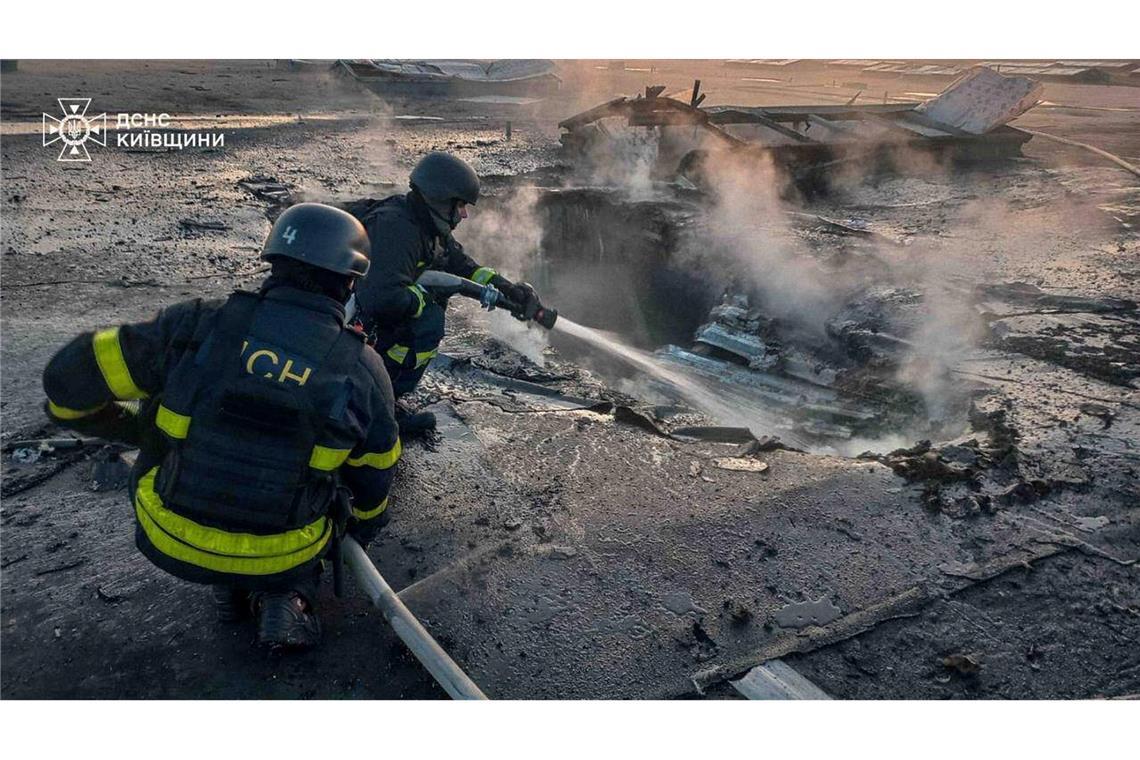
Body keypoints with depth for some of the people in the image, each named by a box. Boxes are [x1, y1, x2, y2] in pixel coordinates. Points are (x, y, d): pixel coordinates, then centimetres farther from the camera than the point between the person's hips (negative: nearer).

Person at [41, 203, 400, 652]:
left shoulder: (201, 324, -13)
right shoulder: (365, 371, -11)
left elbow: (70, 380, -5)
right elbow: (372, 480, 2)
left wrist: (132, 429, 15)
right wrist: (361, 532, 24)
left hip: (170, 540, 1)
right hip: (279, 557, -1)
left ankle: (229, 589, 27)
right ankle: (286, 595, 11)